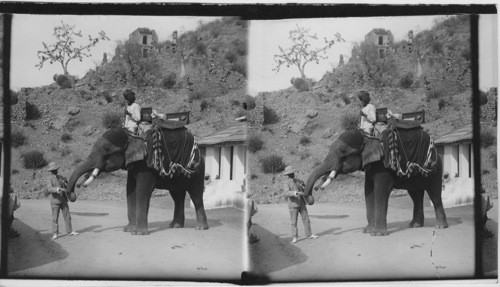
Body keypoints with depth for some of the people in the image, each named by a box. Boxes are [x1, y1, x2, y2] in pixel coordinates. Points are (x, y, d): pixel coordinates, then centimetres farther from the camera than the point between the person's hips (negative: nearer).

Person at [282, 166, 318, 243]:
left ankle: (309, 235, 16)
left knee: (306, 219, 7)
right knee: (294, 222, -4)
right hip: (293, 205, -6)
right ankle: (294, 238, 2)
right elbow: (286, 193, -26)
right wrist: (296, 193, -40)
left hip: (301, 203, 6)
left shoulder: (298, 181, 11)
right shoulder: (287, 183, -10)